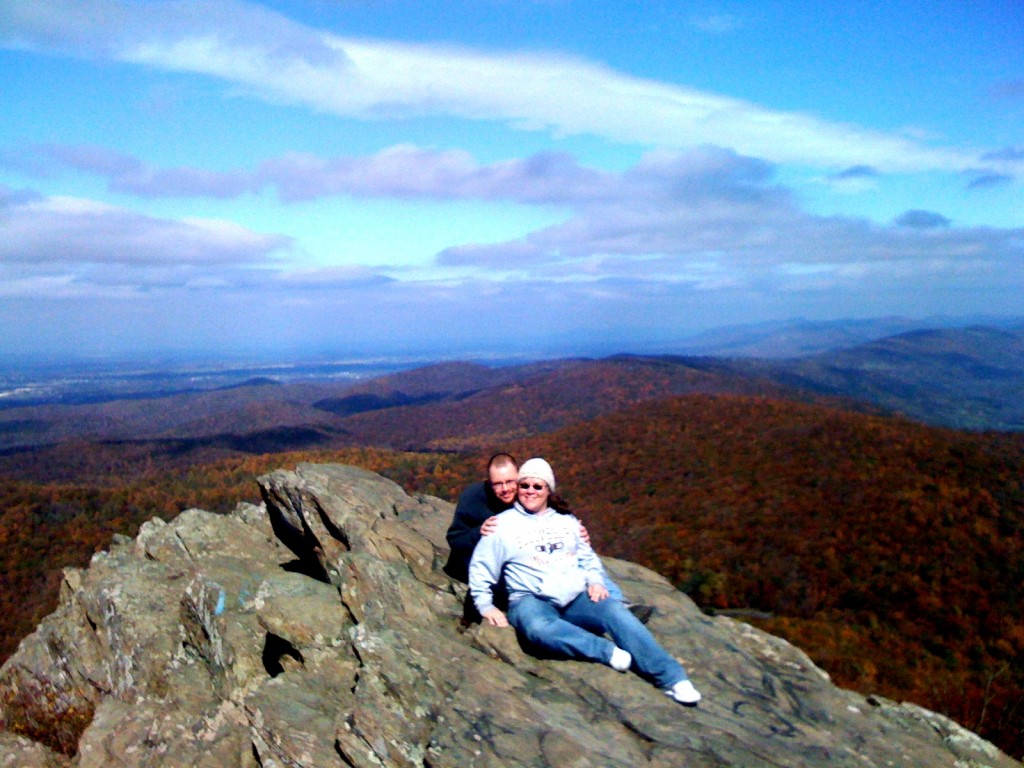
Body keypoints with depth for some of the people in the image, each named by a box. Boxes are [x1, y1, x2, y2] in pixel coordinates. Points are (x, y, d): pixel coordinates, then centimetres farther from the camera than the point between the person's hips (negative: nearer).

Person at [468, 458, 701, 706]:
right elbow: (480, 568, 8)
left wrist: (596, 581, 1)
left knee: (616, 611, -28)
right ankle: (608, 652, -33)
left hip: (577, 599, 3)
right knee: (538, 627, -41)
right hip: (531, 600, -3)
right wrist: (486, 606, -2)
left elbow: (588, 557, 21)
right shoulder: (502, 524, 8)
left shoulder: (567, 522, 21)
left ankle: (672, 679, -29)